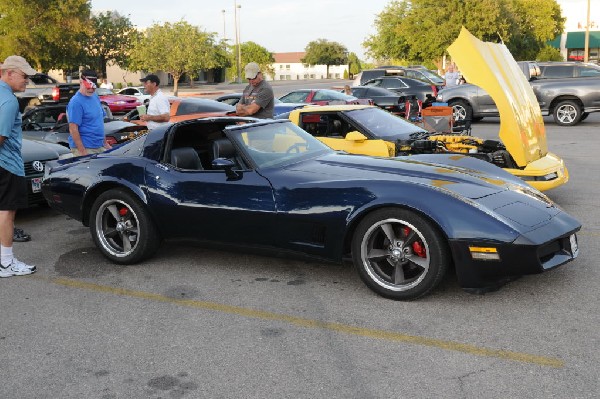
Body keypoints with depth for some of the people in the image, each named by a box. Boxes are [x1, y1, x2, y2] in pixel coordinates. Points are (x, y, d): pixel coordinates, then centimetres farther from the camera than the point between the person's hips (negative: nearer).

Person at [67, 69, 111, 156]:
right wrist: (82, 152, -22)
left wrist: (105, 143, 16)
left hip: (100, 146, 8)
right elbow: (73, 129, -18)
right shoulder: (76, 102, -14)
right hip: (85, 148, -8)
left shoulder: (95, 97, 10)